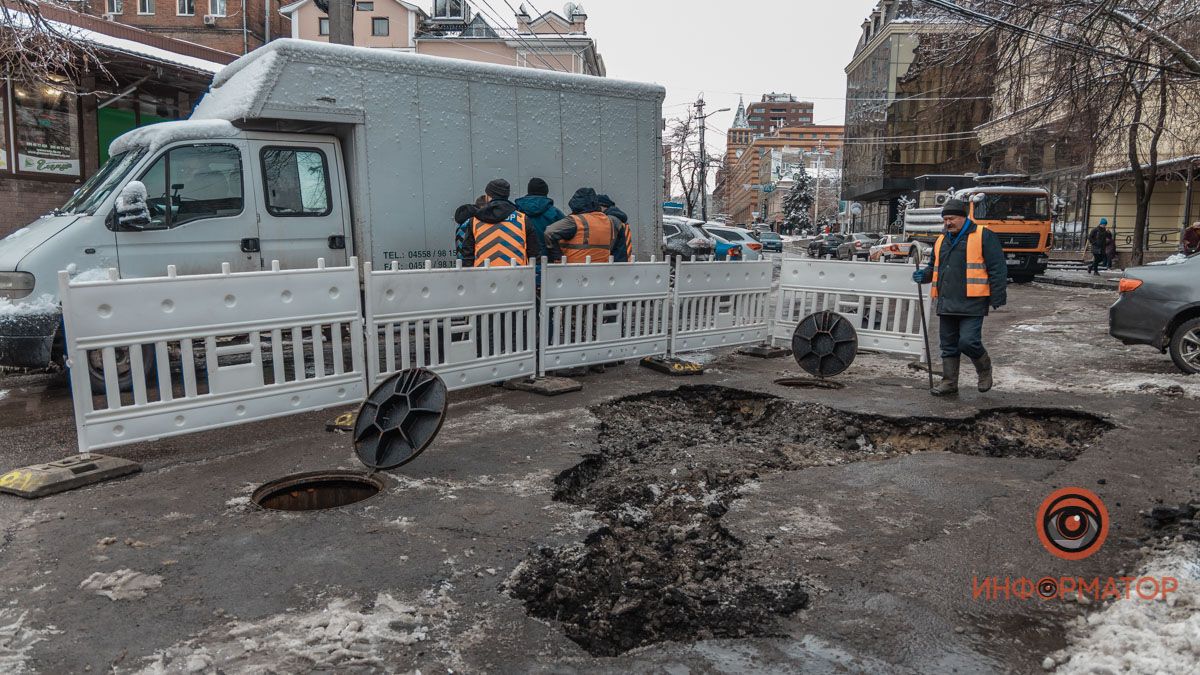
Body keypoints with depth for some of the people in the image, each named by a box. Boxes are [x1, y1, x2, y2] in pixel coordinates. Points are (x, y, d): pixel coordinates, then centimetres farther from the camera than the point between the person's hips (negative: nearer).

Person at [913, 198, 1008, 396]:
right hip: (947, 304, 6)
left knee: (968, 341, -13)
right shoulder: (941, 241, 17)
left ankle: (984, 367, 17)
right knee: (949, 345, 9)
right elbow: (934, 267, 29)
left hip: (972, 303, -6)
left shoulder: (983, 236, -2)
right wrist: (924, 275, 5)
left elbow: (997, 268, -6)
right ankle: (949, 382, 18)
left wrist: (997, 298, -11)